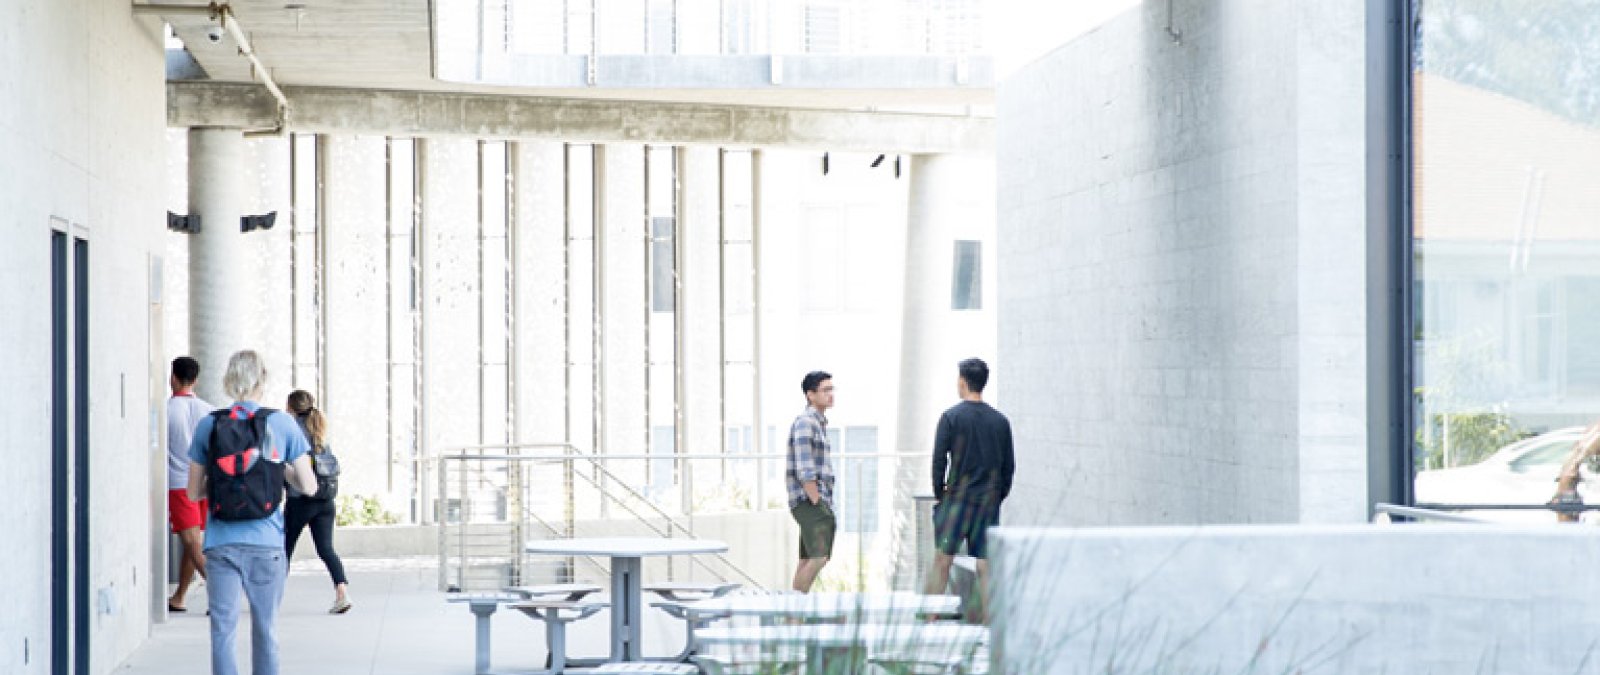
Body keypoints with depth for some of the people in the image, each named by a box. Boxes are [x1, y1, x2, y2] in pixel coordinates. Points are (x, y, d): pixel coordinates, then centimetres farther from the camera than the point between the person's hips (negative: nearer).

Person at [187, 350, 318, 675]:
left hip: (221, 543, 0)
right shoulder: (282, 423, -1)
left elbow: (194, 493, 5)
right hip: (266, 544, 0)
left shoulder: (208, 425, 2)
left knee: (223, 629, 2)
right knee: (266, 630, 12)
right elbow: (308, 486, 0)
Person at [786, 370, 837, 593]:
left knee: (807, 561, 9)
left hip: (820, 501, 10)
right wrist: (817, 503, -18)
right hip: (809, 501, -10)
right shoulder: (804, 423, -11)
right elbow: (804, 471, -18)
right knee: (818, 557, -18)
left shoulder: (820, 422, 19)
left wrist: (827, 507, 18)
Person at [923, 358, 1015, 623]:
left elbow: (939, 459, -7)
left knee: (942, 560, 3)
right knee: (986, 566, 3)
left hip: (957, 498, -3)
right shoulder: (1000, 421, 7)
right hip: (989, 503, 3)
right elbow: (1009, 465, 9)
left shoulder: (951, 417, -4)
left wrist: (939, 494, 3)